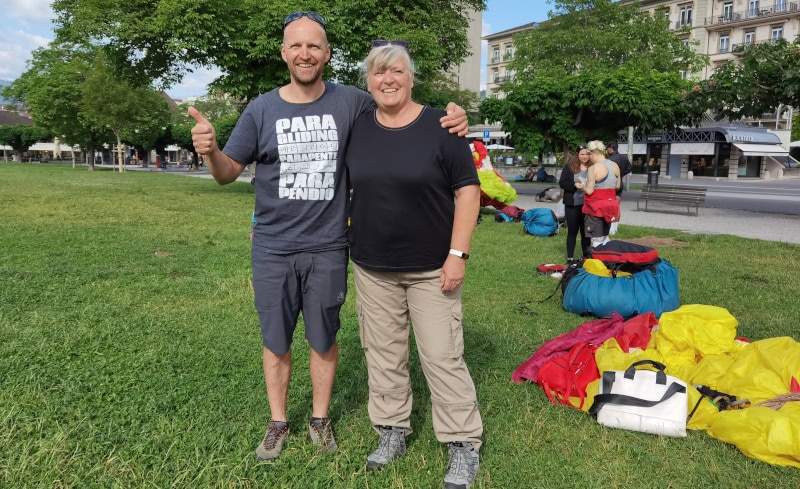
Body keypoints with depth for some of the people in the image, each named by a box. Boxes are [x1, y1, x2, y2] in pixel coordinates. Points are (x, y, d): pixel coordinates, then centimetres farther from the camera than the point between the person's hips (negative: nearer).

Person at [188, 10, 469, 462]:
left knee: (324, 340, 13)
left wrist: (449, 119, -15)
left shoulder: (352, 103, -4)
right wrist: (210, 149, -20)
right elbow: (228, 173, 4)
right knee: (275, 341, 12)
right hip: (273, 249, 1)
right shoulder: (261, 110, -1)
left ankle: (320, 419, 34)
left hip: (328, 249, -1)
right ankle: (278, 423, 32)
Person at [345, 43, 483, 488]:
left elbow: (468, 191, -8)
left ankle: (465, 446, 16)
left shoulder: (440, 126, -8)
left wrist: (458, 254, -14)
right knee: (383, 353, 13)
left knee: (443, 357, 0)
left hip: (432, 267, -4)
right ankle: (392, 432, 31)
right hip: (372, 267, 4)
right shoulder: (356, 128, 4)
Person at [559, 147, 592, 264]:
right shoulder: (569, 167, -1)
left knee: (586, 231, 12)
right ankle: (570, 258, 12)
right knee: (572, 231, 5)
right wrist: (575, 185, -18)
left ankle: (586, 255, 25)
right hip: (573, 204, -1)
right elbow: (562, 183, -5)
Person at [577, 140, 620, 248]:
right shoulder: (615, 165, 5)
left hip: (596, 207, -7)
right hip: (609, 205, 7)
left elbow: (589, 191, -17)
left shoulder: (593, 168, -17)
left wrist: (582, 185, 2)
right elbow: (617, 186, 13)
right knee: (604, 237, 19)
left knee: (597, 240, -1)